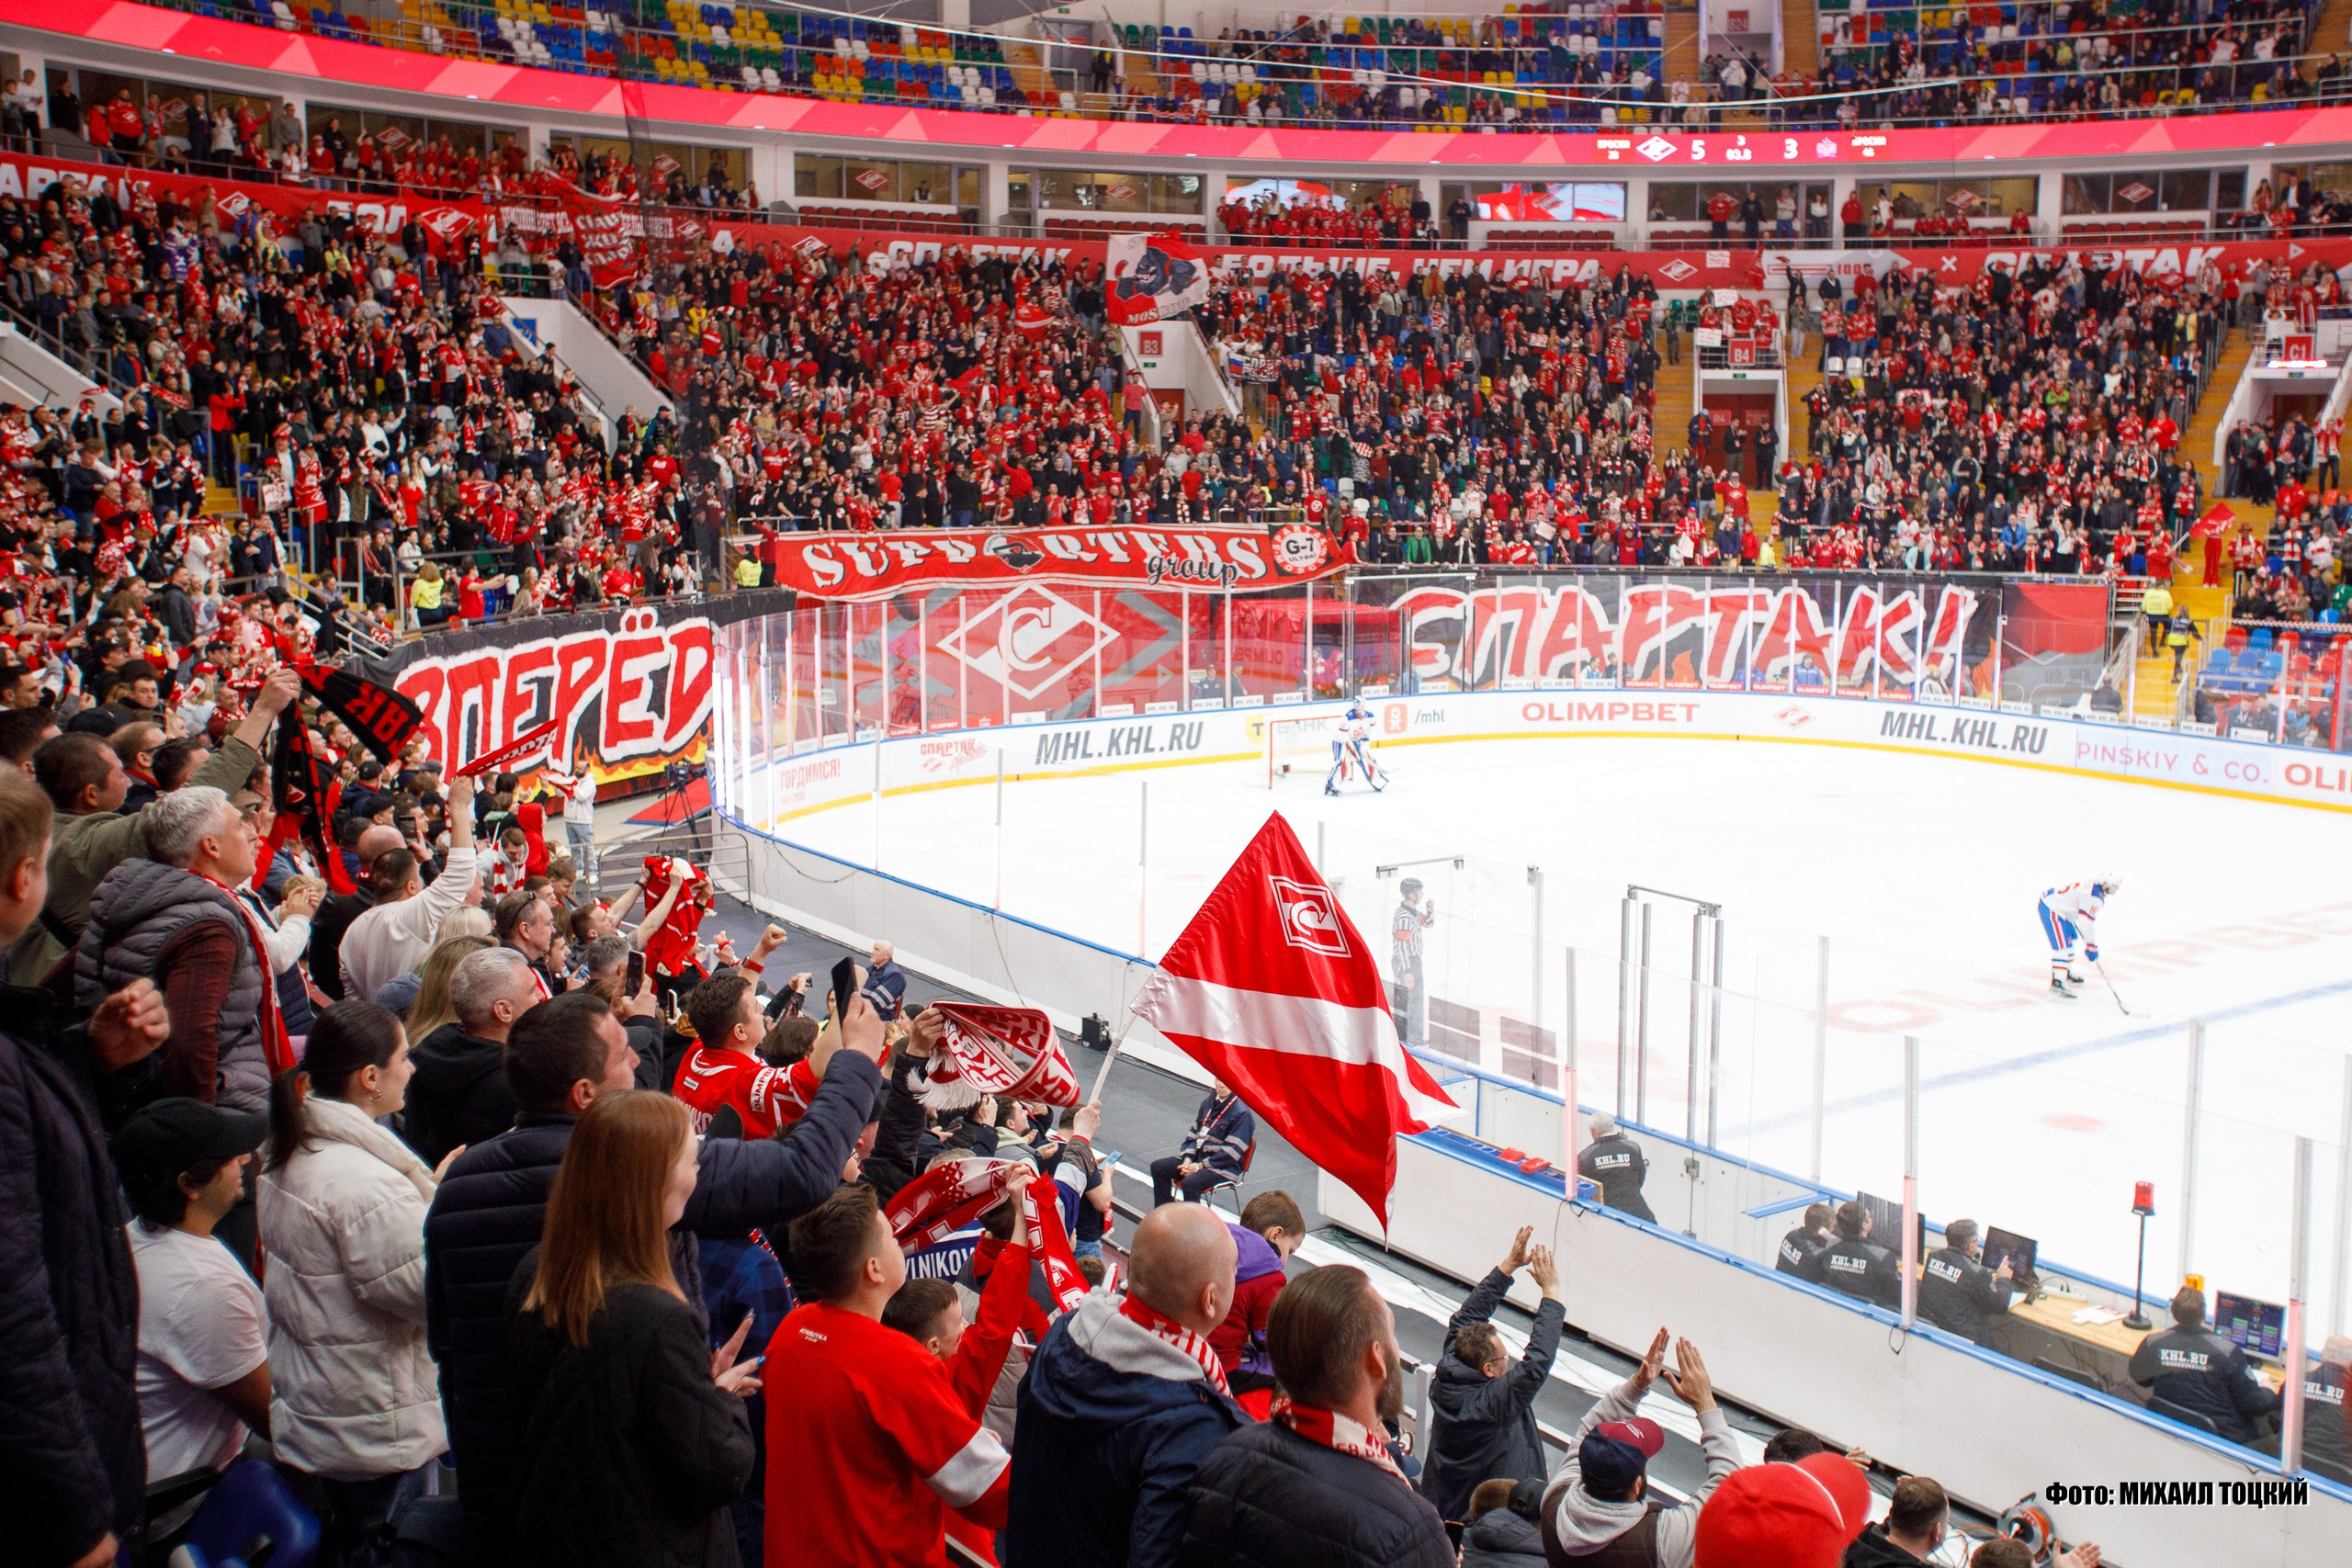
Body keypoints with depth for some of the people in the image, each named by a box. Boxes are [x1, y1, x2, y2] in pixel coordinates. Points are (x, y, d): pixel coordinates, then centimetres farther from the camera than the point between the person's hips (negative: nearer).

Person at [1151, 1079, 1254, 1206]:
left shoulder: (1241, 1113, -15)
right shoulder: (1208, 1103, 9)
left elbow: (1233, 1151, -18)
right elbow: (1194, 1133, 14)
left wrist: (1201, 1166, -17)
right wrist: (1187, 1159, -4)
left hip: (1224, 1167, -8)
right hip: (1198, 1156, 8)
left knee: (1190, 1182, -34)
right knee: (1158, 1167, 0)